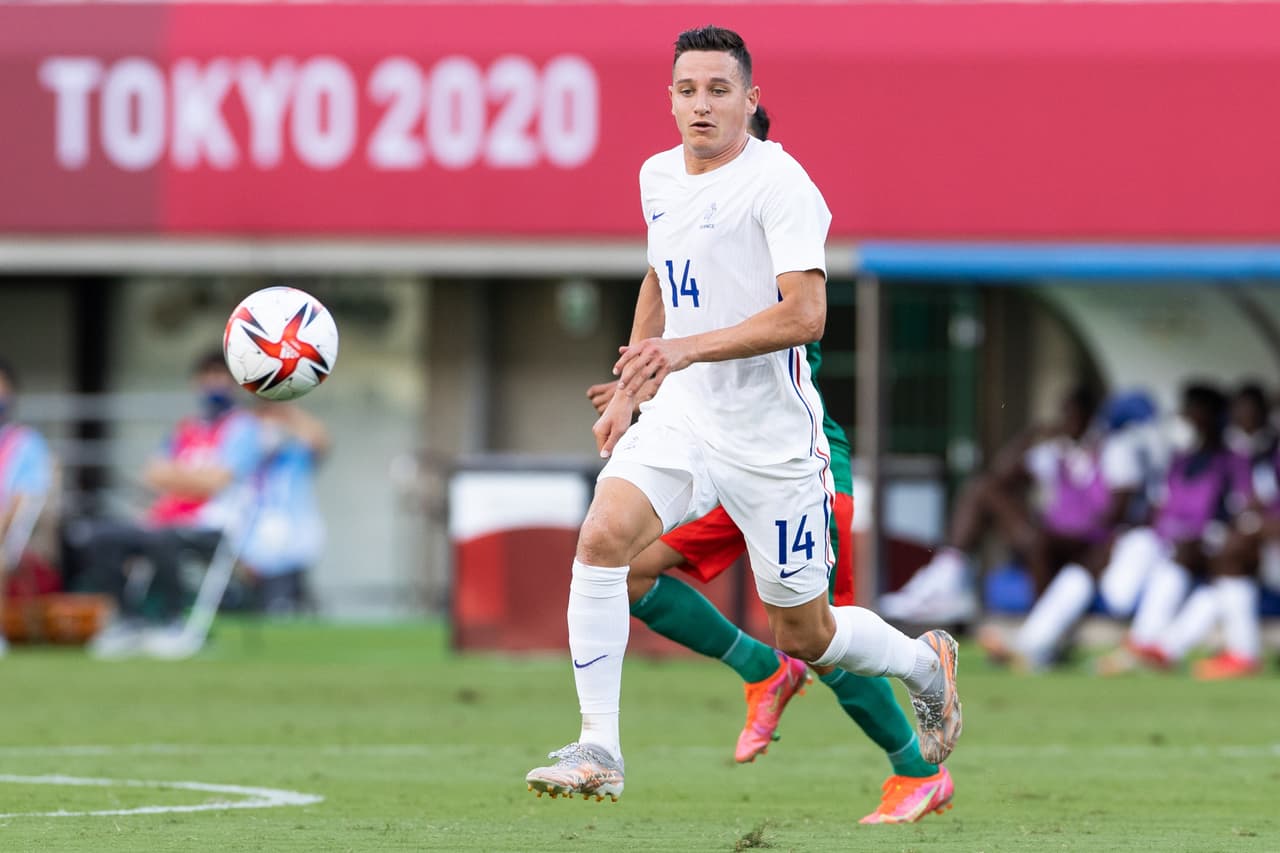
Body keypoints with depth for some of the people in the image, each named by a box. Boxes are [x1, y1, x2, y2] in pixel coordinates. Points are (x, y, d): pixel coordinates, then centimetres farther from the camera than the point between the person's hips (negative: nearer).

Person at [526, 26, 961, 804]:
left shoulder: (778, 182, -15)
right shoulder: (658, 177, 8)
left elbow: (806, 313, -24)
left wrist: (690, 348, -32)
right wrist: (629, 388, 22)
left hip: (772, 439, -5)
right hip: (682, 418, 5)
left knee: (805, 636, 6)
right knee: (603, 535, -22)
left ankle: (927, 665, 39)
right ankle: (598, 753, -19)